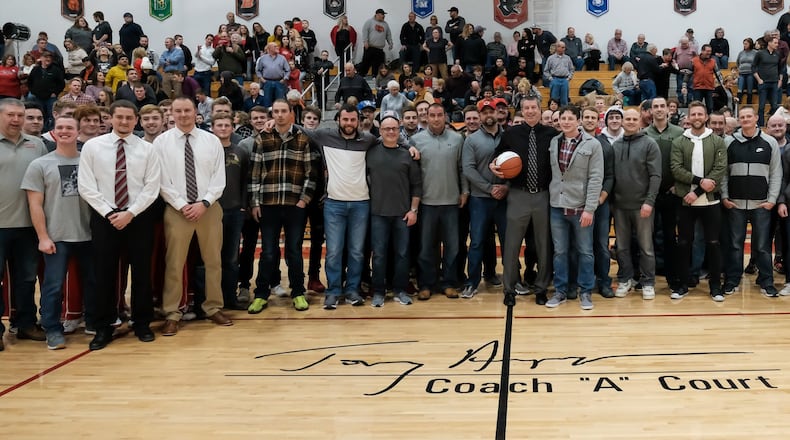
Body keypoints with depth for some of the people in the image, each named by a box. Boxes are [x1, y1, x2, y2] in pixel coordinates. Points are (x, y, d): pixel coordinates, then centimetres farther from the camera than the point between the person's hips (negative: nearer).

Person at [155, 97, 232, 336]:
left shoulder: (212, 141, 3)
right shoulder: (161, 142, -1)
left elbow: (219, 177, 0)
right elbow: (161, 180, -4)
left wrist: (204, 203, -12)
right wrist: (182, 205, -12)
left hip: (209, 208, 2)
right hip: (176, 209, -2)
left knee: (213, 260, 9)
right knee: (174, 263, 0)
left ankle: (214, 308, 21)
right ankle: (172, 314, 8)